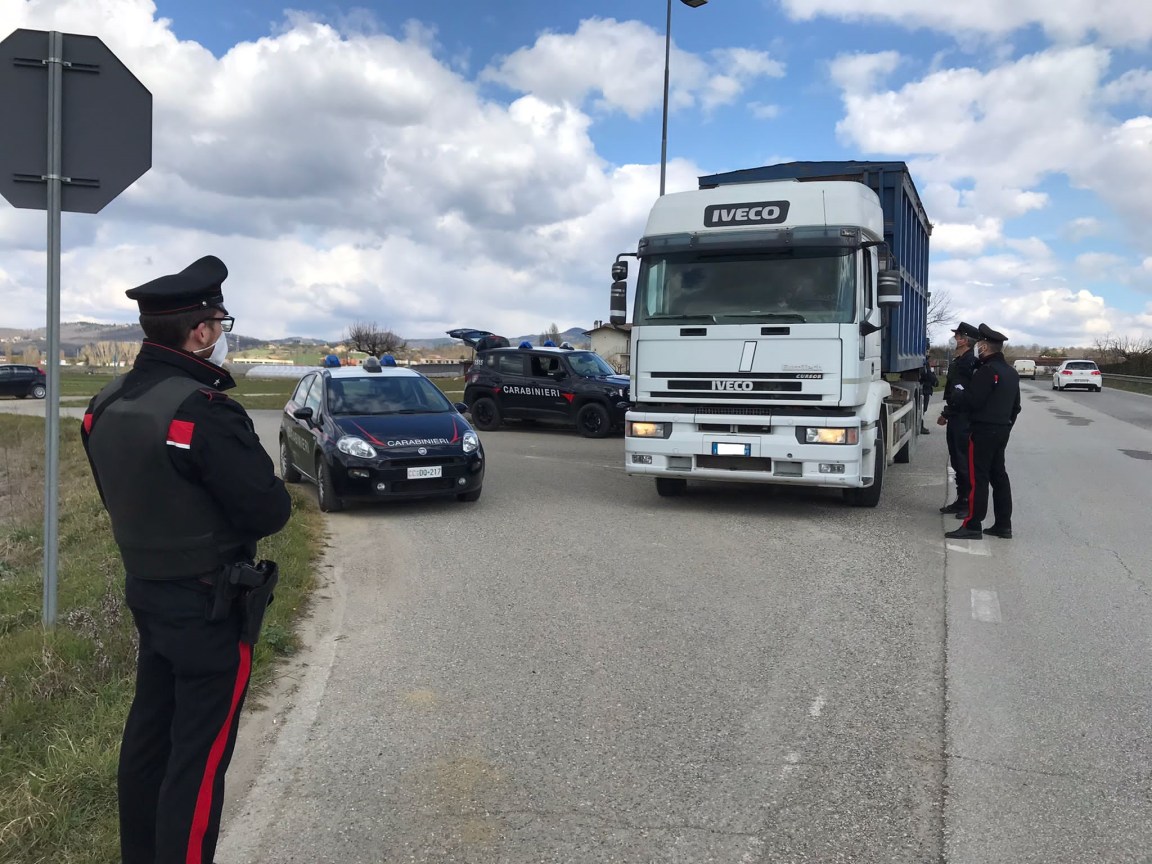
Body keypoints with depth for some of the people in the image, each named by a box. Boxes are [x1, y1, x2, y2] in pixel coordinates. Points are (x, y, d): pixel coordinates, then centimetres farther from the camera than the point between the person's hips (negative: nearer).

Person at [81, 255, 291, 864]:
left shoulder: (106, 405, 1)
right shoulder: (204, 412, -25)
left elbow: (124, 492, 12)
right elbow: (270, 512, -22)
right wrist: (264, 489, -2)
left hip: (145, 591, 8)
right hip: (208, 605, -8)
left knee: (148, 734, 21)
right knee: (199, 757, 3)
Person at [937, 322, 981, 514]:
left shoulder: (969, 363, -16)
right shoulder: (957, 361, 15)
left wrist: (946, 415, -13)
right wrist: (946, 415, 12)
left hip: (963, 420, -10)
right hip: (955, 419, 10)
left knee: (965, 462, -4)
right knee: (957, 462, 15)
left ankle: (971, 503, 3)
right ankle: (961, 500, 23)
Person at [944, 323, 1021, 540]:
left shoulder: (987, 371, -17)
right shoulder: (1011, 372, 14)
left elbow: (970, 402, -21)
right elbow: (1015, 406, 20)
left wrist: (957, 393, -2)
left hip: (983, 431, -9)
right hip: (1002, 431, 9)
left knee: (978, 478, -7)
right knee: (998, 475, 13)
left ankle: (973, 526, -6)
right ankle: (1003, 525, 17)